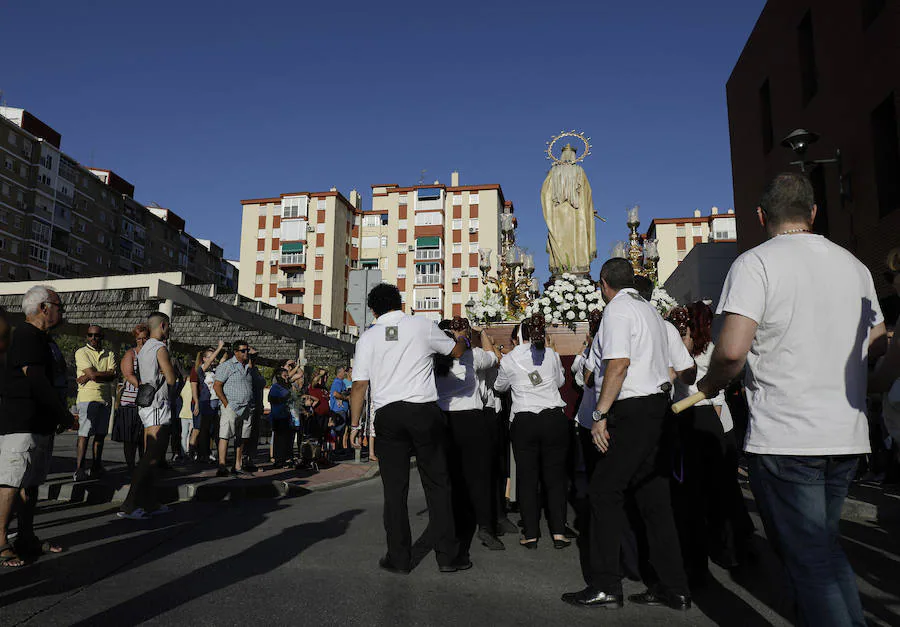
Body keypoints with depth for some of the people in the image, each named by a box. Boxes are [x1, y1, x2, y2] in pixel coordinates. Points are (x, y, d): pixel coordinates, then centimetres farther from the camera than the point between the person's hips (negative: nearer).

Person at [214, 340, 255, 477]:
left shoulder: (248, 367, 17)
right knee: (225, 436, -8)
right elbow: (217, 386, -8)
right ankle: (222, 466, -7)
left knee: (242, 438, 8)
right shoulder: (227, 366, -4)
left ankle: (237, 466, 15)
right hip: (231, 407, -7)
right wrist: (226, 404, -13)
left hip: (246, 409, 7)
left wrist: (251, 405, 14)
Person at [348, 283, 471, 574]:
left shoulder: (367, 337, 6)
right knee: (437, 484, 7)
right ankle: (448, 556, 11)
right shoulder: (422, 324, 2)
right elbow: (457, 351, 14)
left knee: (394, 489, 8)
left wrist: (355, 424, 11)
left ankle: (398, 558, 15)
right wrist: (464, 338, 36)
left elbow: (359, 385, 3)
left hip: (387, 416, 1)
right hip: (424, 411, -1)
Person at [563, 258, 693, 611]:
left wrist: (600, 415, -18)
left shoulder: (617, 309, -8)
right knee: (653, 496, 11)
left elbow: (618, 365, -19)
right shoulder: (649, 309, 20)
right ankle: (674, 588, 15)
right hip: (659, 406, 9)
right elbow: (677, 368, 22)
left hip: (633, 410, -9)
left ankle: (605, 587, -2)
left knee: (604, 492, -4)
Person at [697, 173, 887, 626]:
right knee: (825, 546, 22)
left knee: (809, 559, 2)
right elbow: (878, 343, 20)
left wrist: (709, 384, -1)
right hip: (848, 435, 7)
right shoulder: (854, 265, 11)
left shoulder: (755, 263, -10)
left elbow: (732, 350, -21)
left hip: (785, 439, -7)